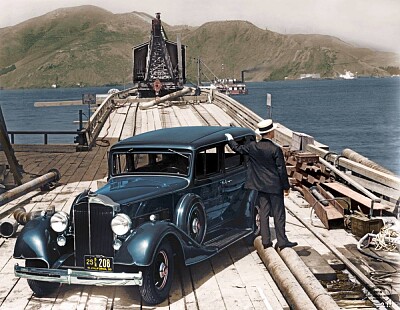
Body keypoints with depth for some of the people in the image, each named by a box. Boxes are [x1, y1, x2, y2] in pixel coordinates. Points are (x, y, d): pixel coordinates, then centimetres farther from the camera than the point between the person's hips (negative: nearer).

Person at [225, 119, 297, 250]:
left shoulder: (252, 147, -4)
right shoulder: (275, 149, -17)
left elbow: (238, 149, 13)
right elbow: (281, 170, -12)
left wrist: (230, 139, 31)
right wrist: (286, 186, -2)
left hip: (260, 185, 5)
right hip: (274, 186, -5)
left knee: (264, 212, 11)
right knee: (278, 214, 4)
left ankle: (266, 240, 13)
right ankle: (282, 241, 9)